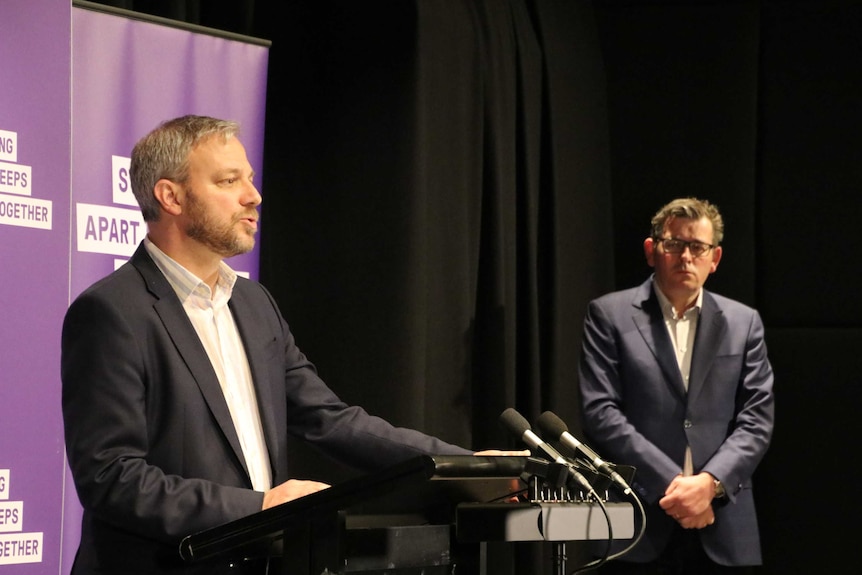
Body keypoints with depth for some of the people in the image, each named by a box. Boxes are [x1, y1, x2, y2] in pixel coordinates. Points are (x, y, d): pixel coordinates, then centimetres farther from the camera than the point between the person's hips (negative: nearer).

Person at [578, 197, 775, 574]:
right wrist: (673, 484, -11)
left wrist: (709, 483, -11)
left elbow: (757, 419, 5)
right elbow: (599, 413, -5)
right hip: (638, 527, -2)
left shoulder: (743, 323, 12)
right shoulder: (609, 315, 4)